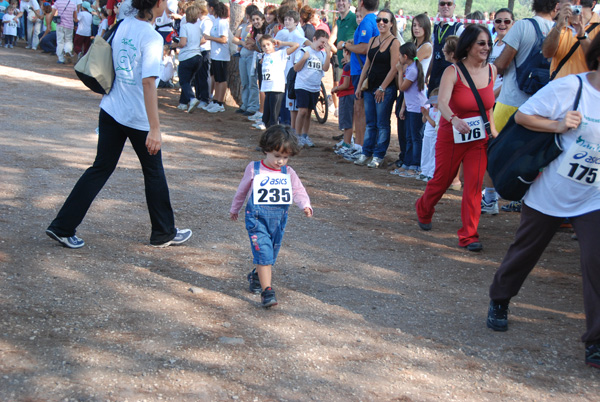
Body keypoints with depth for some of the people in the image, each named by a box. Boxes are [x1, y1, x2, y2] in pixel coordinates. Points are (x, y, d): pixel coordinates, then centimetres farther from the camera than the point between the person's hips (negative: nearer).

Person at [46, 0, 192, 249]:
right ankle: (164, 233, 26)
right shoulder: (152, 37, -19)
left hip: (111, 110, 7)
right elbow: (148, 81, -25)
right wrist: (155, 128, -26)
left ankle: (62, 227, 9)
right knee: (154, 173, 11)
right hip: (139, 117, -7)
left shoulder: (123, 25, 3)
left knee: (101, 168, 12)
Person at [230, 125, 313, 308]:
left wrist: (305, 205, -21)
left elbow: (298, 190, 0)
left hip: (279, 218, 4)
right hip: (257, 217, -4)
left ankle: (256, 276, 43)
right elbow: (242, 190, 12)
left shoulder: (288, 173, 5)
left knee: (271, 254, 15)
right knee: (263, 251, -15)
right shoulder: (254, 169, -1)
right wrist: (235, 209, 23)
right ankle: (267, 291, -16)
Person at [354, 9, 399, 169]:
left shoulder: (394, 43, -8)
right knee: (370, 123, 11)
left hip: (386, 88, -6)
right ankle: (366, 153, 16)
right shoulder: (373, 40, 12)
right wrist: (360, 85, 11)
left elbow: (394, 68, -13)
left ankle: (378, 156, 6)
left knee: (382, 124, 0)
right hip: (370, 87, 6)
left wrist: (382, 88, -14)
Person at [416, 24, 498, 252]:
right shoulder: (453, 72, -15)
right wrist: (454, 119, -48)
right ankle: (423, 210, 43)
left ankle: (469, 236, 3)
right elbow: (442, 102, -30)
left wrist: (493, 130, 10)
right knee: (441, 181, 12)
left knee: (474, 186, -4)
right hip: (451, 137, -3)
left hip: (479, 139, 3)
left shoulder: (491, 70, 0)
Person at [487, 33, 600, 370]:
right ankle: (499, 301, 42)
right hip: (550, 192, -2)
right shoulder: (569, 87, -14)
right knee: (525, 251, 16)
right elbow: (522, 116, -9)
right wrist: (558, 125, -22)